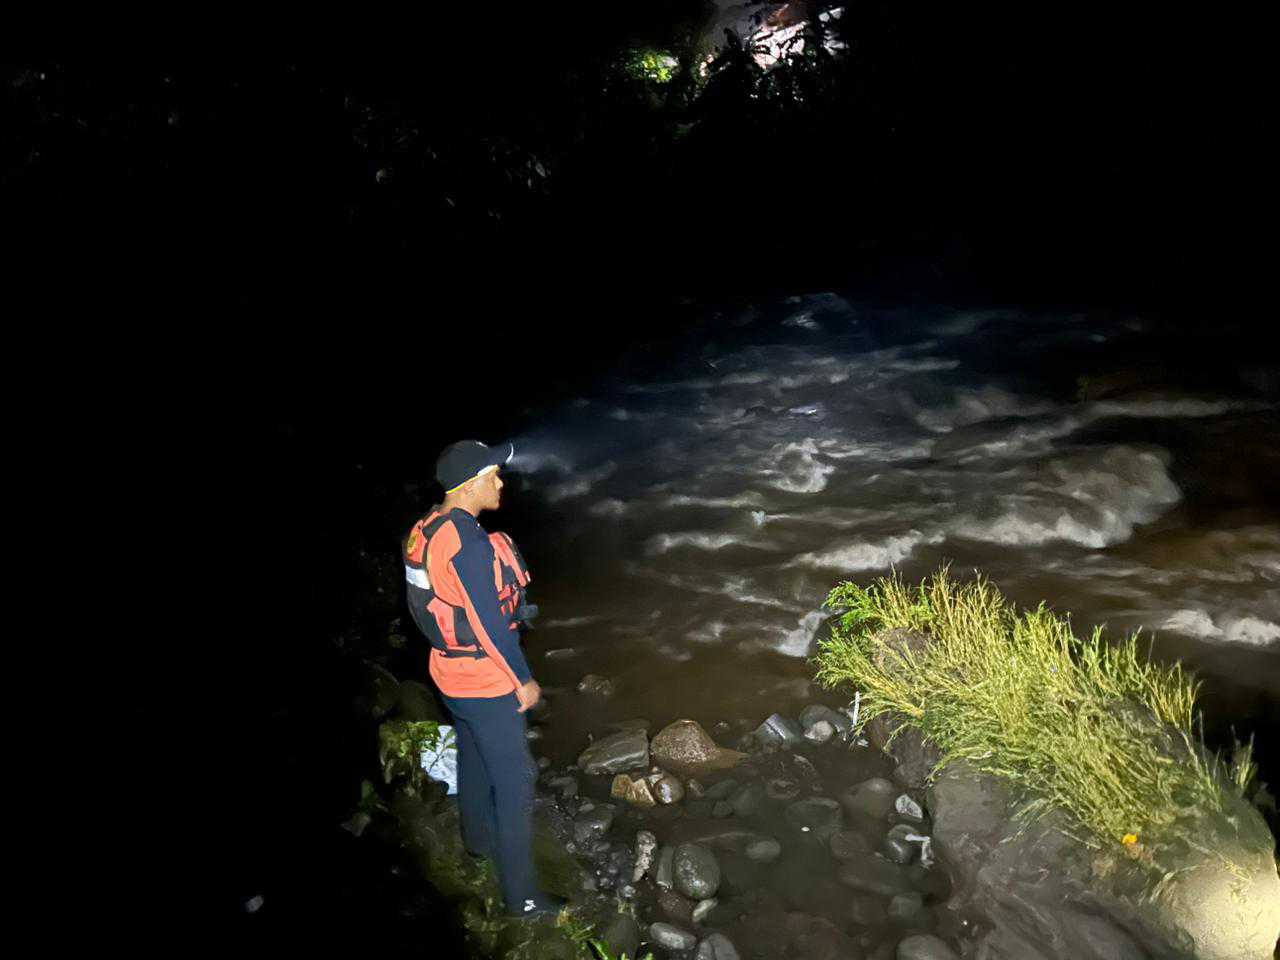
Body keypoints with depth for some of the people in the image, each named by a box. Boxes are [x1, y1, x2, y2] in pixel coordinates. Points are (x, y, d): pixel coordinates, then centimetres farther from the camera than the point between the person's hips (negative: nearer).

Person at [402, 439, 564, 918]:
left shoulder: (425, 531, -1)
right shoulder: (468, 543, -28)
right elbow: (489, 623, -25)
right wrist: (523, 680, -14)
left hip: (451, 674, 9)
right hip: (487, 684, -9)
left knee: (475, 762, 28)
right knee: (515, 782, 2)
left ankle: (479, 839, 50)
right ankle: (521, 895, 13)